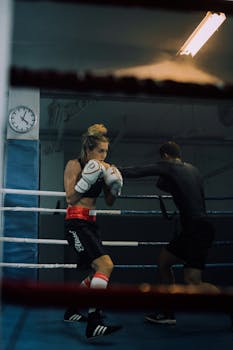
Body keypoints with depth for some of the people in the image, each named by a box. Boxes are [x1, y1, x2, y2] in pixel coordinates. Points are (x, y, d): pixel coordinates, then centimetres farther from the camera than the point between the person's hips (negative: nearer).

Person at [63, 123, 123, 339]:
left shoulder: (104, 168, 10)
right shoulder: (74, 165, -8)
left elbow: (109, 202, 12)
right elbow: (71, 199, -14)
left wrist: (114, 187, -7)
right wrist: (87, 180, -23)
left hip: (91, 222, 8)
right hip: (76, 223, -8)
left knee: (96, 273, 16)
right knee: (106, 265, -24)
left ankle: (72, 311, 35)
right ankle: (94, 323, -25)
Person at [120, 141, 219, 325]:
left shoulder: (168, 166, -4)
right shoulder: (192, 169, 18)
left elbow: (137, 171, -4)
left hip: (198, 229, -9)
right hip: (193, 228, 9)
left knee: (193, 281, -9)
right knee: (163, 261, 12)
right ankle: (168, 313, 21)